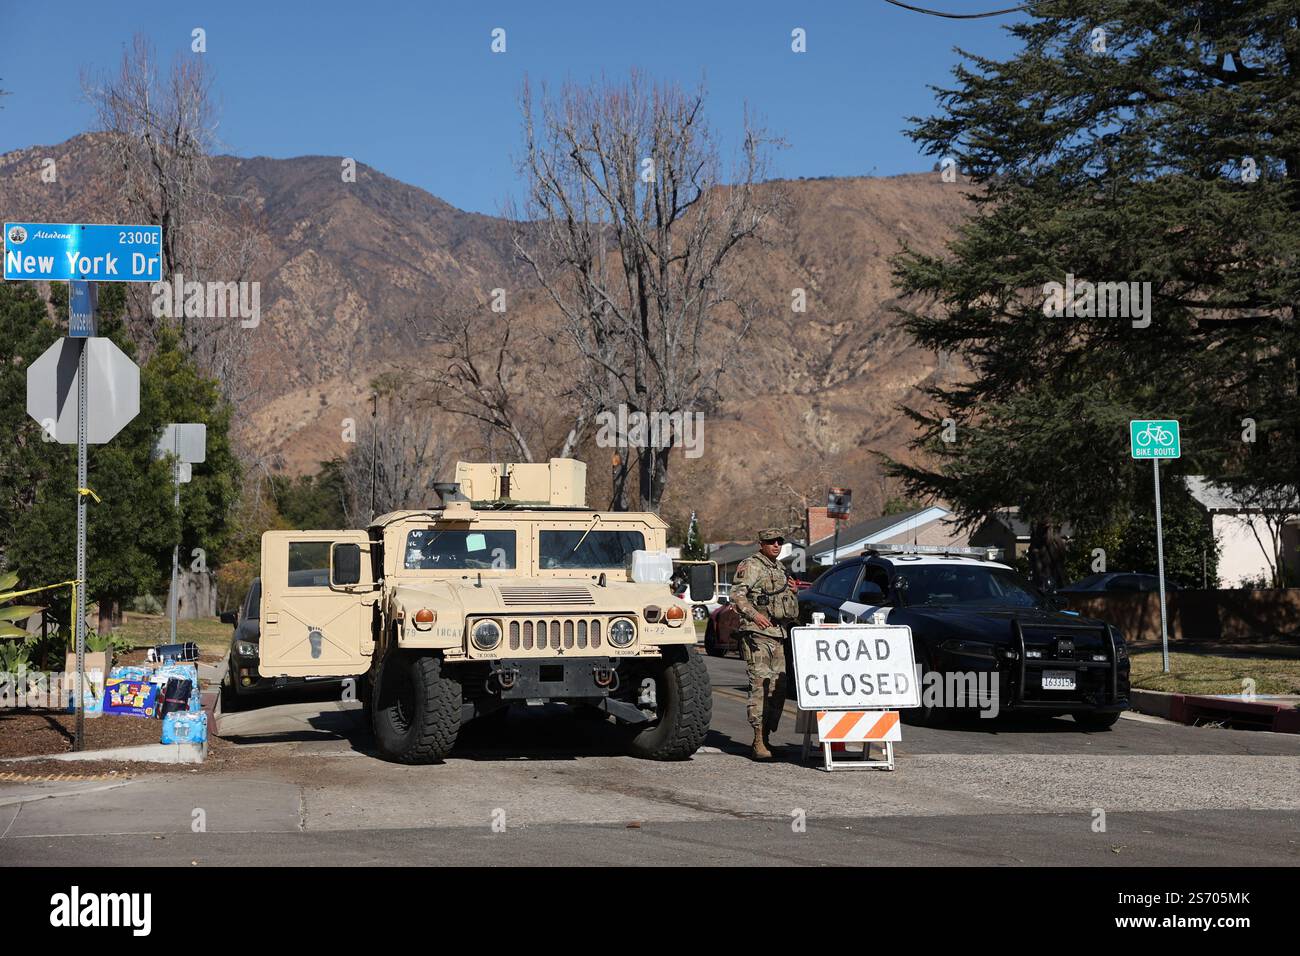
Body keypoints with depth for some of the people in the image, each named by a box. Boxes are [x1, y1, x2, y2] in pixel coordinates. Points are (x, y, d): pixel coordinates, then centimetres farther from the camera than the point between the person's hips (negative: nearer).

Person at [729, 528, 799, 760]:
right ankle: (759, 742, -17)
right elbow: (737, 594, -16)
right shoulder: (750, 566, -3)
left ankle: (766, 737, 14)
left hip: (778, 635, 8)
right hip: (756, 633, -8)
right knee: (760, 684, -14)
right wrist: (754, 614, -28)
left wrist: (790, 591, 12)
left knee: (778, 688, 6)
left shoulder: (779, 569, 22)